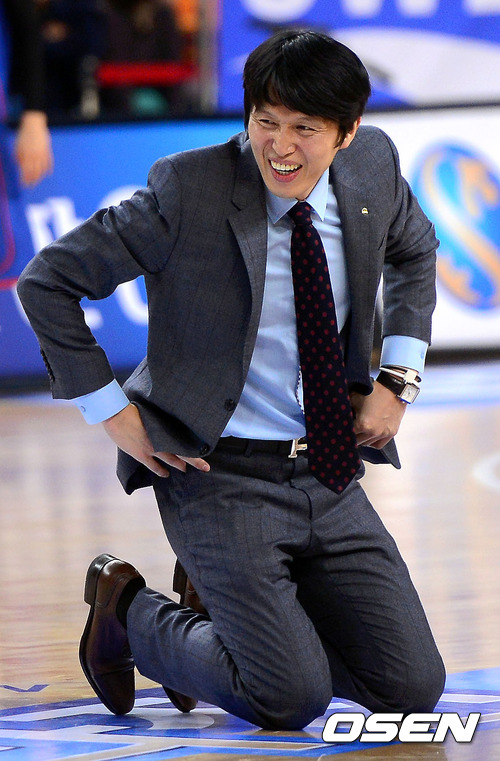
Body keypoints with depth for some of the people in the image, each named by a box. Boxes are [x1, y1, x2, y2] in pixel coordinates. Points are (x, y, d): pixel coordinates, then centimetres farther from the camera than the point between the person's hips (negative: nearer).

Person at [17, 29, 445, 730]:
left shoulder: (374, 166, -1)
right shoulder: (188, 191, -16)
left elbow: (415, 252, 23)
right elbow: (45, 283, -9)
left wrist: (398, 378, 9)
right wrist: (115, 415, -10)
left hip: (333, 477, 6)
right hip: (223, 480, -5)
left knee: (412, 689, -1)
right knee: (293, 700, -16)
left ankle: (241, 621, 23)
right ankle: (128, 609, 11)